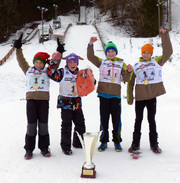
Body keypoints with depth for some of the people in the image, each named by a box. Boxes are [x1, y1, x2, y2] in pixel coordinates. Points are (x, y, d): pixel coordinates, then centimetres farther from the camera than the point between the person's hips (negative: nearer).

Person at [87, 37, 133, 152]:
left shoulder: (121, 64, 10)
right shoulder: (102, 62, 12)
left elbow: (126, 79, 6)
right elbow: (90, 57, 2)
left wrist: (129, 71, -13)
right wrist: (91, 44, -8)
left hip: (115, 95, 0)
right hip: (103, 94, 0)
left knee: (116, 119, 1)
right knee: (104, 118, 4)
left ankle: (117, 141, 14)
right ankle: (104, 141, 14)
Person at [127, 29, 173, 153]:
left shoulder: (157, 62, 6)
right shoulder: (136, 66, 8)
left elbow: (168, 52, -6)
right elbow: (130, 82, 10)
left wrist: (164, 36, -10)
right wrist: (130, 97, 5)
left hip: (152, 96, -1)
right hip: (139, 97, 1)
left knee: (151, 120, 8)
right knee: (138, 120, 8)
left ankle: (154, 144, 18)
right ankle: (135, 143, 18)